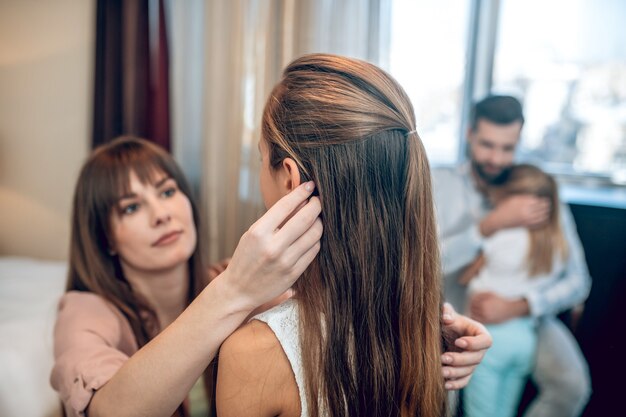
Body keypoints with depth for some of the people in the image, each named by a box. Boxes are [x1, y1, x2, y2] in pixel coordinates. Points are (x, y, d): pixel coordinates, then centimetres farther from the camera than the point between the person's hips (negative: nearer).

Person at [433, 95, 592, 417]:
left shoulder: (540, 194, -15)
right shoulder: (440, 183, -16)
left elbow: (577, 280, -15)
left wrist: (516, 307, -32)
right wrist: (494, 222, -38)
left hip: (520, 312, 1)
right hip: (457, 310, -1)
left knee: (572, 384, -20)